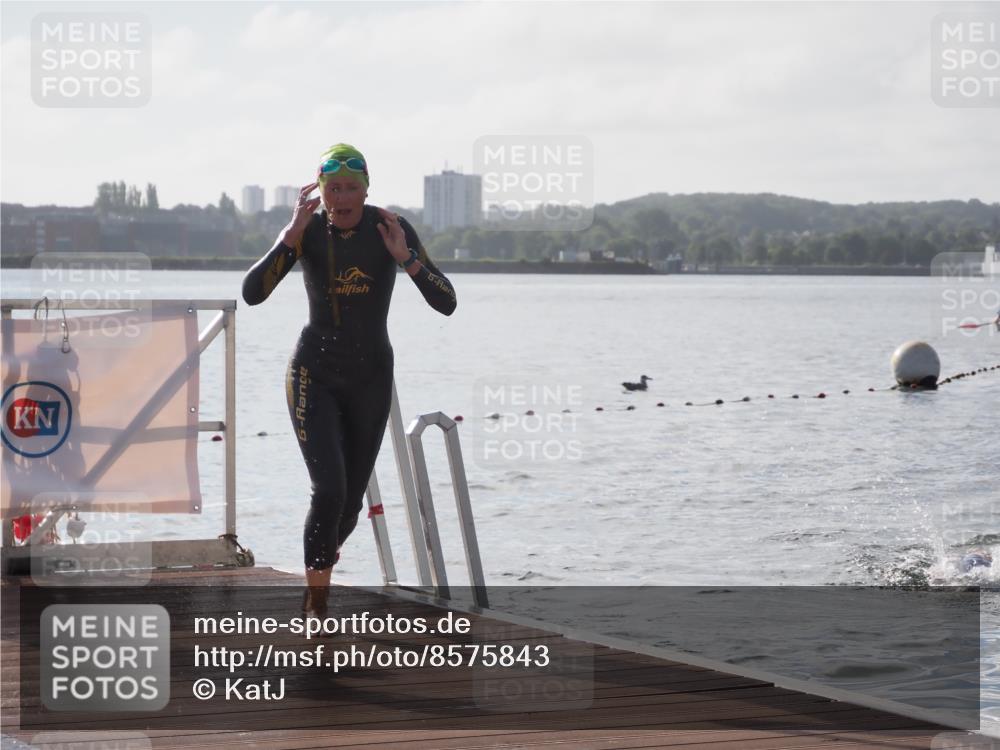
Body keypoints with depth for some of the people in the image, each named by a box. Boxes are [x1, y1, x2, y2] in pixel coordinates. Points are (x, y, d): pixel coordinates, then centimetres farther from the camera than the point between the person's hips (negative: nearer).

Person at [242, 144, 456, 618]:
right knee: (329, 489, -19)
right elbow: (252, 294, -20)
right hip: (315, 377, -2)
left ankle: (319, 568, 41)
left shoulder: (390, 228, -10)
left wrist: (405, 258, -27)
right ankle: (316, 607, -10)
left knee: (351, 500, 10)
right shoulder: (308, 232, -9)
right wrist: (292, 235, -27)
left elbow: (446, 304, -13)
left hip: (370, 380, 2)